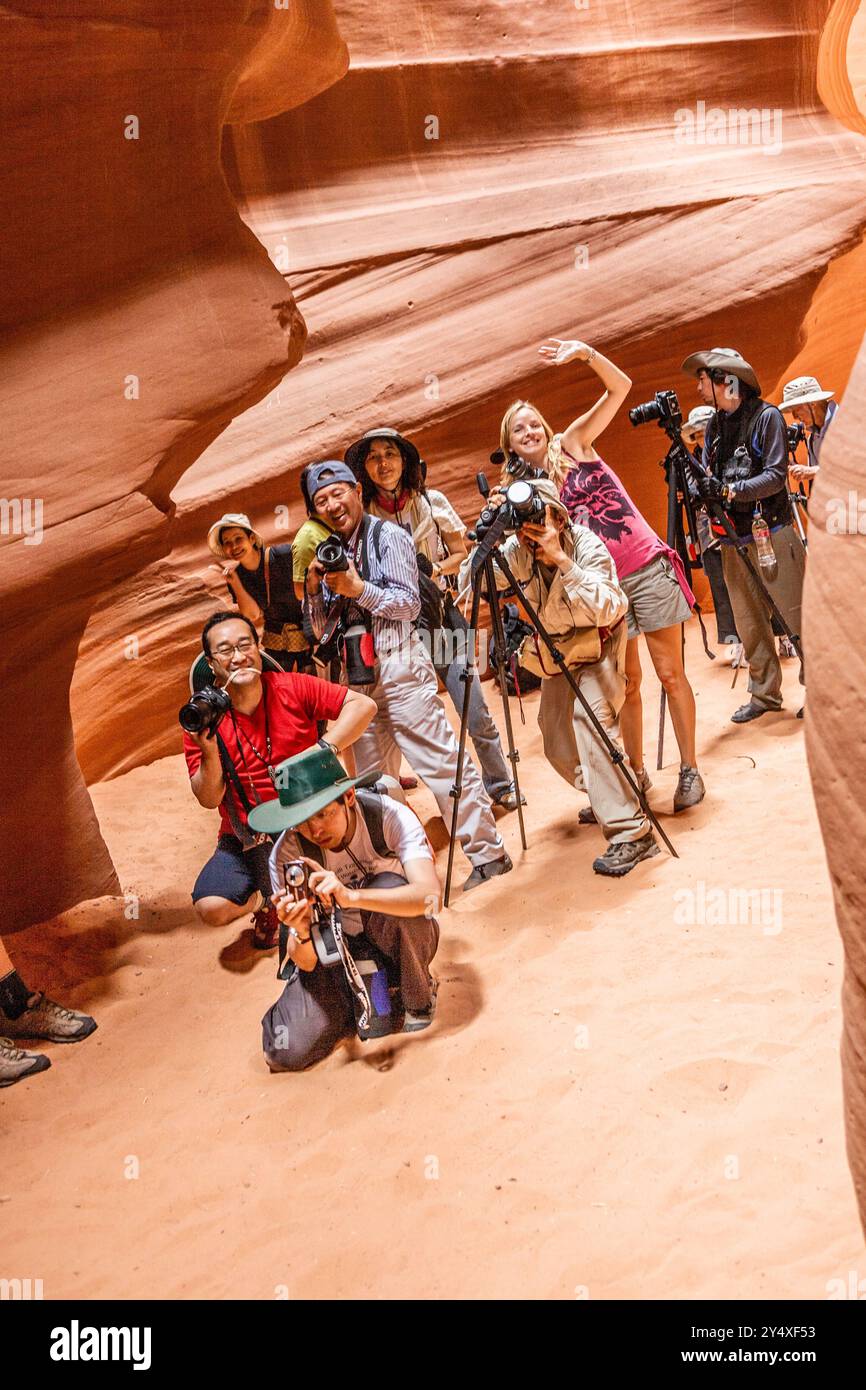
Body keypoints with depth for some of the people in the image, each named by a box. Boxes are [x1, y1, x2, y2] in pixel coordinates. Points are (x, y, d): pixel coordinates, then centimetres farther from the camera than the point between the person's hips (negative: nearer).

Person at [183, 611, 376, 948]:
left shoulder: (292, 688, -6)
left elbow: (363, 705, -11)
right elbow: (209, 799, -8)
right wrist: (209, 752, -26)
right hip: (248, 840, 1)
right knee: (212, 907, -22)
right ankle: (266, 902, 14)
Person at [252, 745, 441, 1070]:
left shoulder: (389, 817, -24)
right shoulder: (287, 853, -20)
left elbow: (430, 895, -40)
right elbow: (306, 962, -19)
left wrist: (350, 896, -53)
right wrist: (301, 934, -43)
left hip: (400, 942, -1)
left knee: (390, 887, -35)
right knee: (288, 1053, -19)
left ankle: (417, 997, -7)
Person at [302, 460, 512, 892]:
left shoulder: (387, 536, -1)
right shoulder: (326, 552, 17)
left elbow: (409, 604, -8)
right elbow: (320, 631, 17)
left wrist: (358, 589, -16)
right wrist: (314, 591, 0)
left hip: (398, 667, -7)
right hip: (356, 678, 7)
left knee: (439, 761, -9)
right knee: (369, 779, 9)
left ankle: (486, 852, -5)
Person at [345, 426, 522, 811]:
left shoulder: (432, 501, 2)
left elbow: (461, 555, 9)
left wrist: (434, 569, -10)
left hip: (441, 619, 0)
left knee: (477, 716, -4)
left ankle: (501, 787, 13)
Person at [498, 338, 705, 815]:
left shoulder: (573, 443, 2)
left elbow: (620, 388, -6)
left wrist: (585, 354, -22)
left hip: (647, 569, -2)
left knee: (670, 672, 1)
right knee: (626, 682, 7)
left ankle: (689, 770, 9)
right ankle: (637, 771, 18)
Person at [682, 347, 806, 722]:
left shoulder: (766, 416, -7)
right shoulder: (714, 424, 11)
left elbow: (776, 476, -14)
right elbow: (708, 474, 10)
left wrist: (729, 490, -24)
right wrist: (698, 485, -13)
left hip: (771, 533, -6)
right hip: (734, 537, 6)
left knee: (797, 614, -3)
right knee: (749, 622, 8)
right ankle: (765, 694, 17)